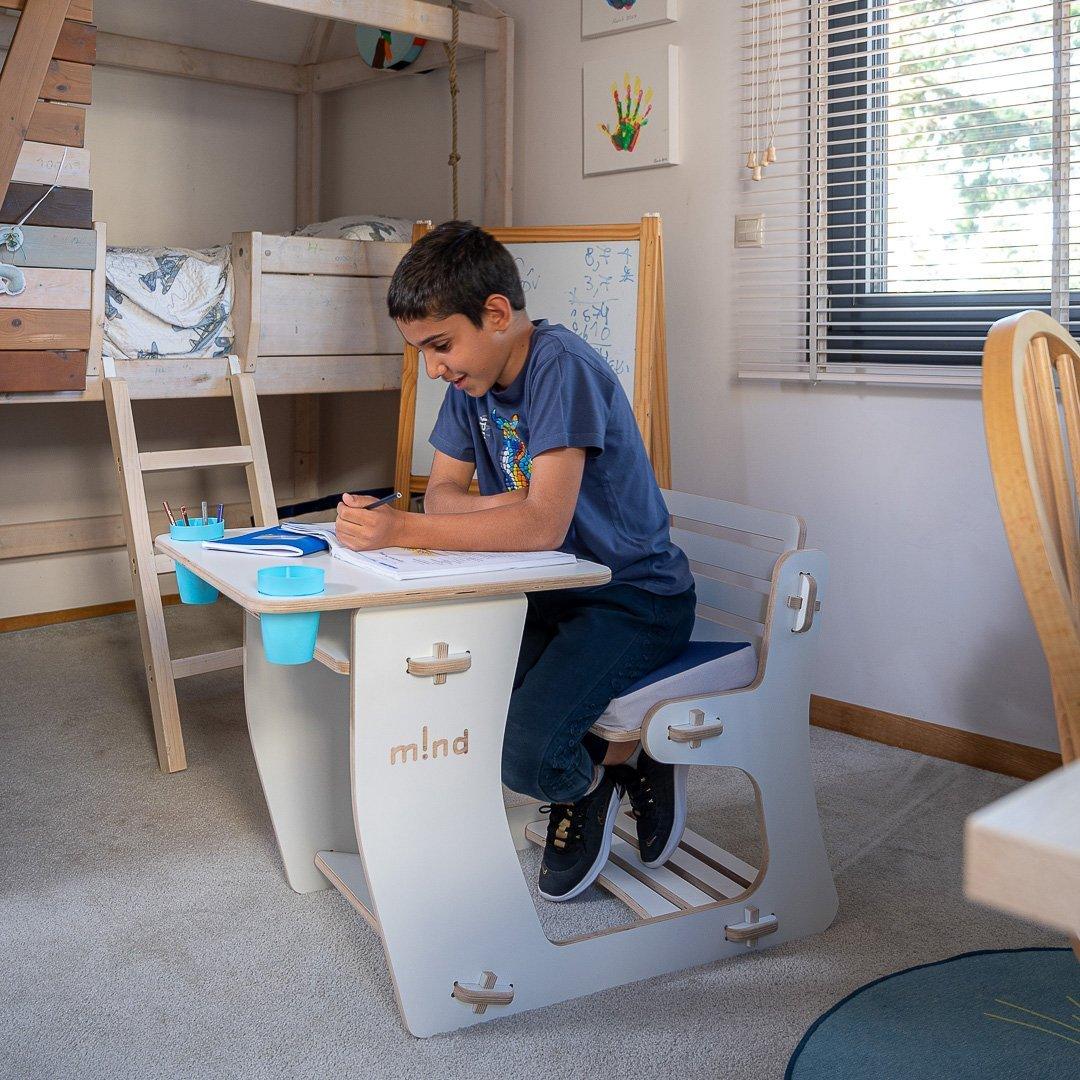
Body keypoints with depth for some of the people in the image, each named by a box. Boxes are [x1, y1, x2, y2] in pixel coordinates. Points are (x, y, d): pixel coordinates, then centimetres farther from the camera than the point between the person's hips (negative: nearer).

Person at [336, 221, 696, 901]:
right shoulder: (472, 378, 4)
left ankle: (592, 777, 10)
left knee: (521, 750, -26)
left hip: (636, 599, -8)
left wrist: (402, 531, -32)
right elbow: (443, 493, 5)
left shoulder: (563, 368, -22)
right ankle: (594, 764, 10)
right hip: (552, 591, 9)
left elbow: (544, 525, -31)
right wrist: (502, 503, -17)